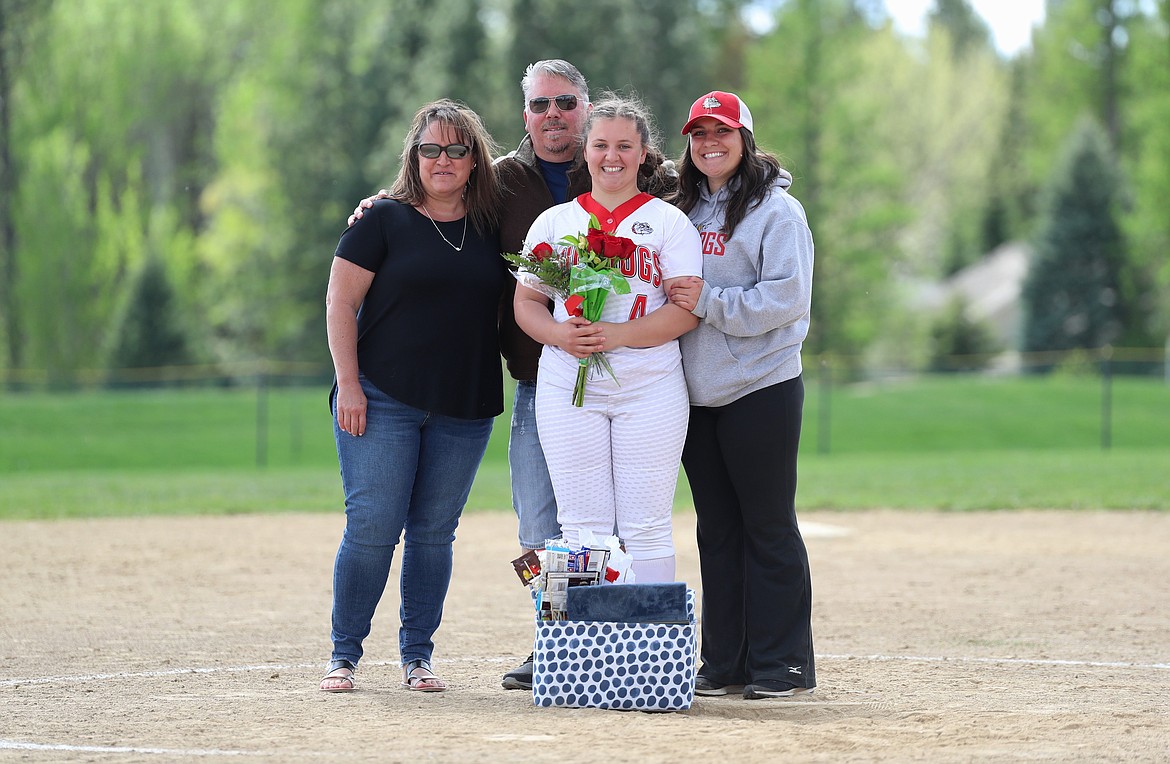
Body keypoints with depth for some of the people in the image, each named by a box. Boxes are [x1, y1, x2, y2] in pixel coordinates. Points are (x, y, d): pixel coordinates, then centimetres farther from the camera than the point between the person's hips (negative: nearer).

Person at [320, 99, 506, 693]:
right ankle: (344, 656, 4)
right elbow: (341, 302, -4)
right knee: (372, 528, -6)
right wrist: (348, 384, -10)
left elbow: (510, 303, 19)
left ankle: (417, 656, 14)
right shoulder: (383, 220, -2)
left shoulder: (490, 228, 9)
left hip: (464, 409, 3)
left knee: (434, 532, 6)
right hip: (383, 401, -3)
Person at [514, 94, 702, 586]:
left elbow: (688, 309, -4)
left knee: (646, 529, -4)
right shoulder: (554, 222, 14)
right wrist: (560, 334, -12)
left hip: (649, 389, -2)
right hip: (568, 388, 2)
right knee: (582, 528, -1)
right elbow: (525, 303, 11)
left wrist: (617, 335, -18)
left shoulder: (669, 222, 6)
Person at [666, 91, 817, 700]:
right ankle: (724, 661, 14)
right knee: (716, 528, 9)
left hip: (761, 391, -6)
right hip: (697, 392, 6)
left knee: (768, 525, -3)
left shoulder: (776, 210, -5)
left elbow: (786, 298, -15)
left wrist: (708, 302, -20)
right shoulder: (685, 210, 15)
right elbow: (670, 290, 22)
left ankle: (782, 664, 1)